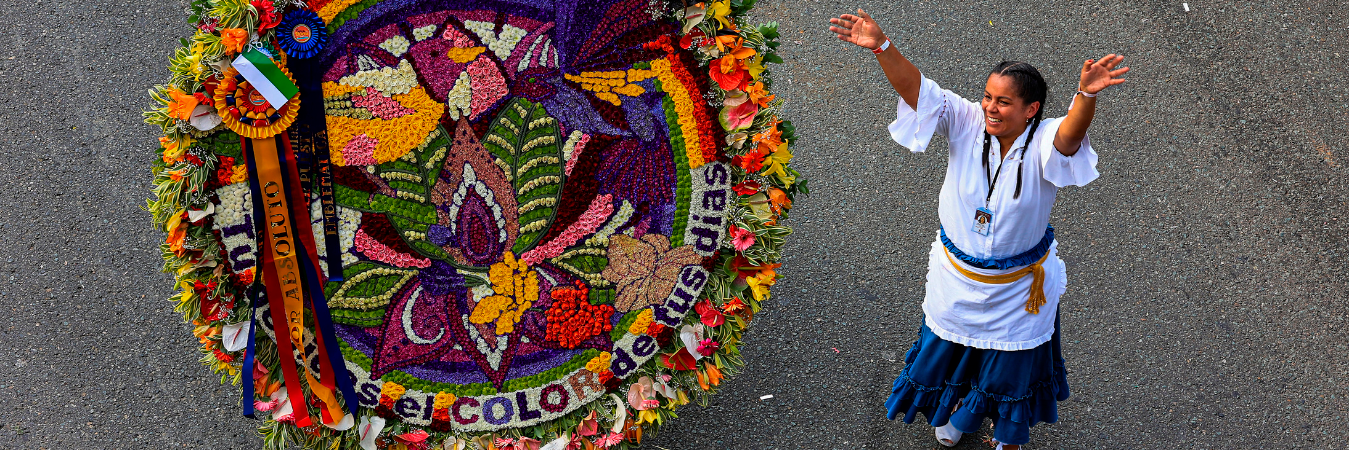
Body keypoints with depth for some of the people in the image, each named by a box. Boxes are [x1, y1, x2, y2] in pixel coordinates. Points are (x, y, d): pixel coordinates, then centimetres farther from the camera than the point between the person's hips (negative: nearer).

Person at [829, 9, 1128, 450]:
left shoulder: (1043, 142, -26)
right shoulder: (967, 124, -19)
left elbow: (1071, 133, -50)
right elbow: (915, 87, -30)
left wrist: (1087, 95, -71)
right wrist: (882, 48, -47)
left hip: (1018, 288, -2)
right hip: (957, 279, 2)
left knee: (1012, 373, 21)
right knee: (947, 351, 27)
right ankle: (956, 410, 62)